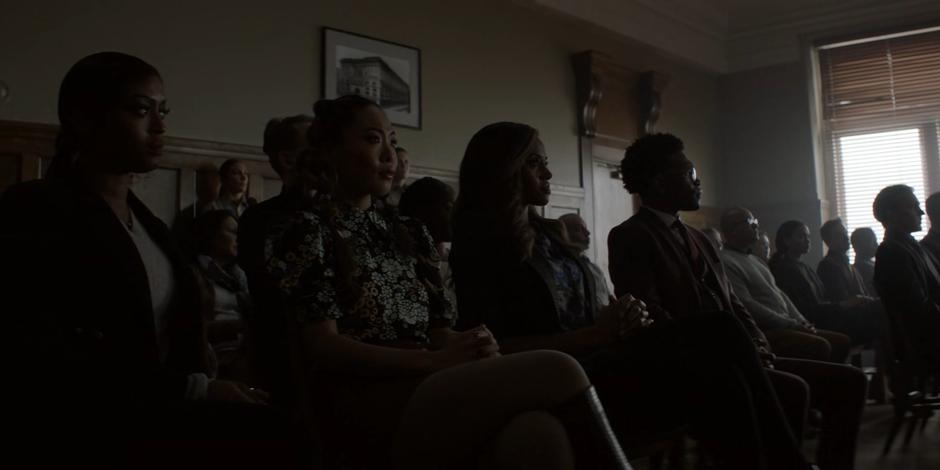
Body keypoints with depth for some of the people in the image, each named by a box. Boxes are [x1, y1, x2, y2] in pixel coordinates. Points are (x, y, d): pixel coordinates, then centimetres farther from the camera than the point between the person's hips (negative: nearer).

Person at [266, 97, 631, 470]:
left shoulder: (407, 232, 23)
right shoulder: (308, 230, 5)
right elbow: (322, 347, -6)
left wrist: (475, 349, -8)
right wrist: (436, 361, -15)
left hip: (429, 392, 5)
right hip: (367, 414, -5)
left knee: (540, 434, -33)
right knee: (556, 370, -26)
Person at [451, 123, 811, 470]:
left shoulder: (548, 233, 19)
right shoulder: (479, 242, -5)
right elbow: (494, 348, -14)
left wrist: (620, 323, -6)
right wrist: (597, 334, -18)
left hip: (595, 359, 7)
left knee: (722, 336, -15)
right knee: (711, 377, -25)